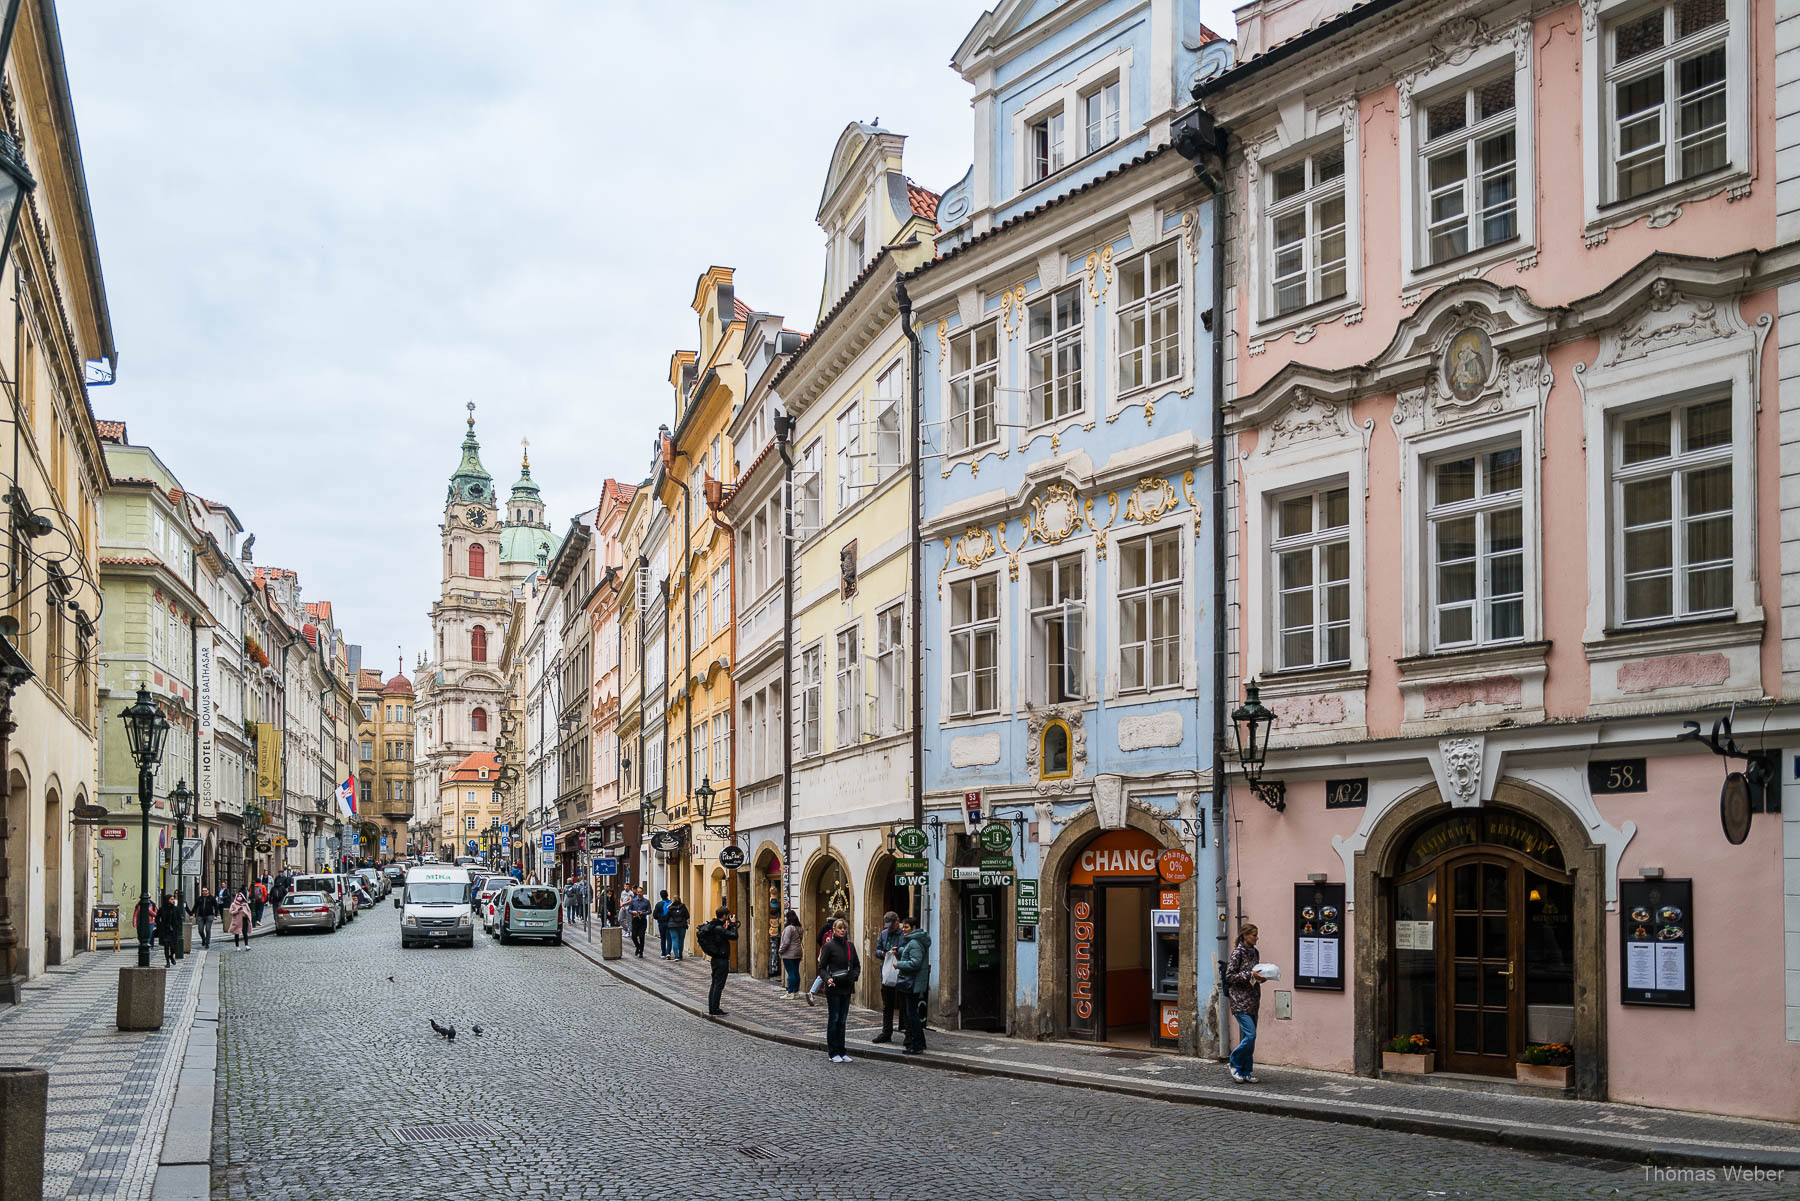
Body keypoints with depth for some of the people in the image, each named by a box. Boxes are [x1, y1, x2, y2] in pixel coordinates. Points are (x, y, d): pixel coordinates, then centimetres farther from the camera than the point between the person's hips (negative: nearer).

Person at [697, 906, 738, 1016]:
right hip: (721, 960, -10)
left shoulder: (712, 926, 9)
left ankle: (712, 1009, 19)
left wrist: (729, 925, 10)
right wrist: (733, 924, -11)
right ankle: (715, 1010, -2)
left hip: (715, 959, 10)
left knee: (715, 984, 14)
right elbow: (734, 936, -22)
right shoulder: (718, 929, -22)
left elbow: (725, 934, 19)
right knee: (719, 985, -4)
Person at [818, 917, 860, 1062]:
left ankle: (841, 1051, 15)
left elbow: (857, 965, 17)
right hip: (833, 988, -5)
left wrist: (855, 975, -3)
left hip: (846, 988, 5)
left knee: (843, 1020, 9)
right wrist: (827, 978, -22)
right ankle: (833, 1052, 5)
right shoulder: (829, 946, -6)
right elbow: (822, 967, -5)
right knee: (833, 1019, -2)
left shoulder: (850, 946, 10)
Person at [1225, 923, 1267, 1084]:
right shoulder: (1237, 953, -10)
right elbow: (1230, 976, -13)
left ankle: (1246, 1072, 14)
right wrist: (1250, 975, -18)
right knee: (1250, 1035, -14)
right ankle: (1235, 1063, 4)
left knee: (1249, 1037, 8)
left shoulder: (1253, 952, 13)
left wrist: (1260, 976, 3)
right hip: (1240, 1001, -8)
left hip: (1252, 1001, 8)